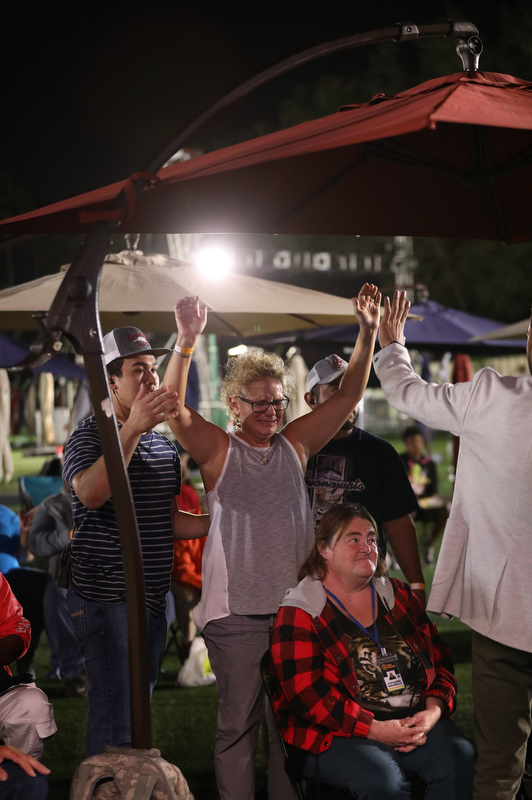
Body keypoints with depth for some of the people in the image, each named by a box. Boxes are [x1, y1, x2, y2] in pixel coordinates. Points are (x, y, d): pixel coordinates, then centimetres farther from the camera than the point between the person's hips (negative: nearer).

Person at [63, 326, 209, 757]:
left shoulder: (163, 442, 15)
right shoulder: (91, 435, -9)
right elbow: (91, 494, -31)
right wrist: (133, 428, -40)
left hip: (154, 595, 8)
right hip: (107, 596, -8)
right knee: (116, 715, -8)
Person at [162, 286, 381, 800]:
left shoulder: (295, 444, 9)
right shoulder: (218, 450, -2)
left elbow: (348, 395, 6)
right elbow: (174, 410, -19)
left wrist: (367, 334, -4)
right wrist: (186, 344, -33)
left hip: (294, 604, 4)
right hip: (236, 611, -4)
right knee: (238, 723, 4)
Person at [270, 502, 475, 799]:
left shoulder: (399, 596, 15)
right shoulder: (299, 616, -2)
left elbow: (440, 660, 14)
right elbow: (309, 696, -12)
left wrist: (432, 712, -6)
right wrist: (377, 730, -18)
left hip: (416, 721, 5)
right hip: (338, 734, -5)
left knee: (460, 759, -25)